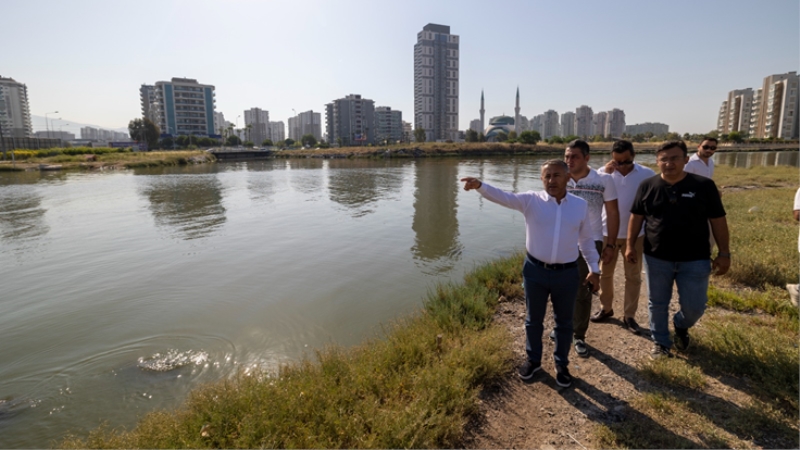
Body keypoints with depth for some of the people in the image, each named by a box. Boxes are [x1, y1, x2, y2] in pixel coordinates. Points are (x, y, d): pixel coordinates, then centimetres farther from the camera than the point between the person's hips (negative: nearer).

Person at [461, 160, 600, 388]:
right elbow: (504, 197, -22)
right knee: (533, 319, 16)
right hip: (535, 270, -1)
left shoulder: (580, 205, 0)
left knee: (564, 322, 16)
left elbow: (586, 239, 10)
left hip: (567, 273, 1)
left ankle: (562, 365, 38)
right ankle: (533, 360, 38)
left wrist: (594, 268, 11)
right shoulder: (531, 200, -7)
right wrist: (480, 186, -40)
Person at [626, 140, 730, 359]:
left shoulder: (704, 185, -6)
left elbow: (718, 221, -1)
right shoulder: (647, 186, -3)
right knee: (657, 304, 11)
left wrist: (724, 253, -2)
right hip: (657, 258, 1)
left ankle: (681, 325, 40)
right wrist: (630, 245, 3)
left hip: (694, 259, -1)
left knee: (694, 306, 6)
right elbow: (636, 217, 5)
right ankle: (661, 342, 32)